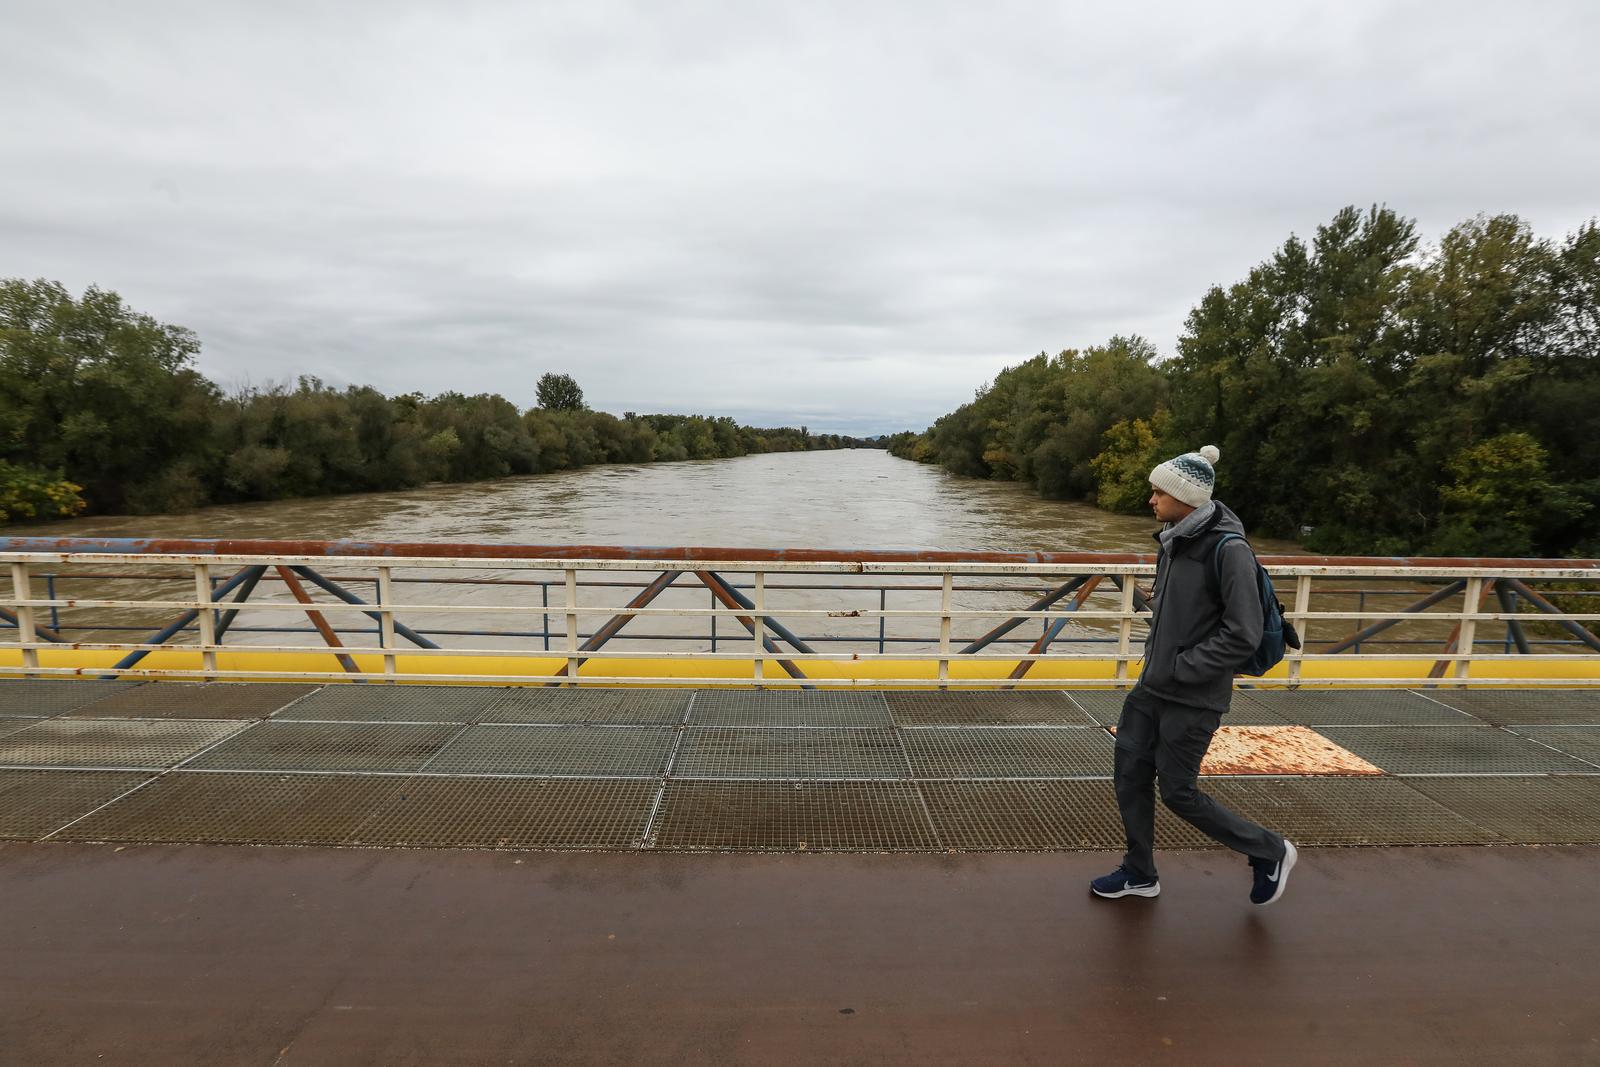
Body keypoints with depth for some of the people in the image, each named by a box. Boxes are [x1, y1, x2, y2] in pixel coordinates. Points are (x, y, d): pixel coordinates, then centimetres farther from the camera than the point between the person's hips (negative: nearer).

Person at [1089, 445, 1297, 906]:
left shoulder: (1228, 548, -19)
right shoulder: (1173, 540, 5)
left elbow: (1244, 634, -20)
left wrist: (1181, 669, -17)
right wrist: (1154, 653, 8)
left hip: (1193, 698, -8)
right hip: (1152, 687, 8)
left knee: (1178, 792, 5)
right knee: (1130, 773, 12)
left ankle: (1269, 852, 30)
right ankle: (1140, 873, 31)